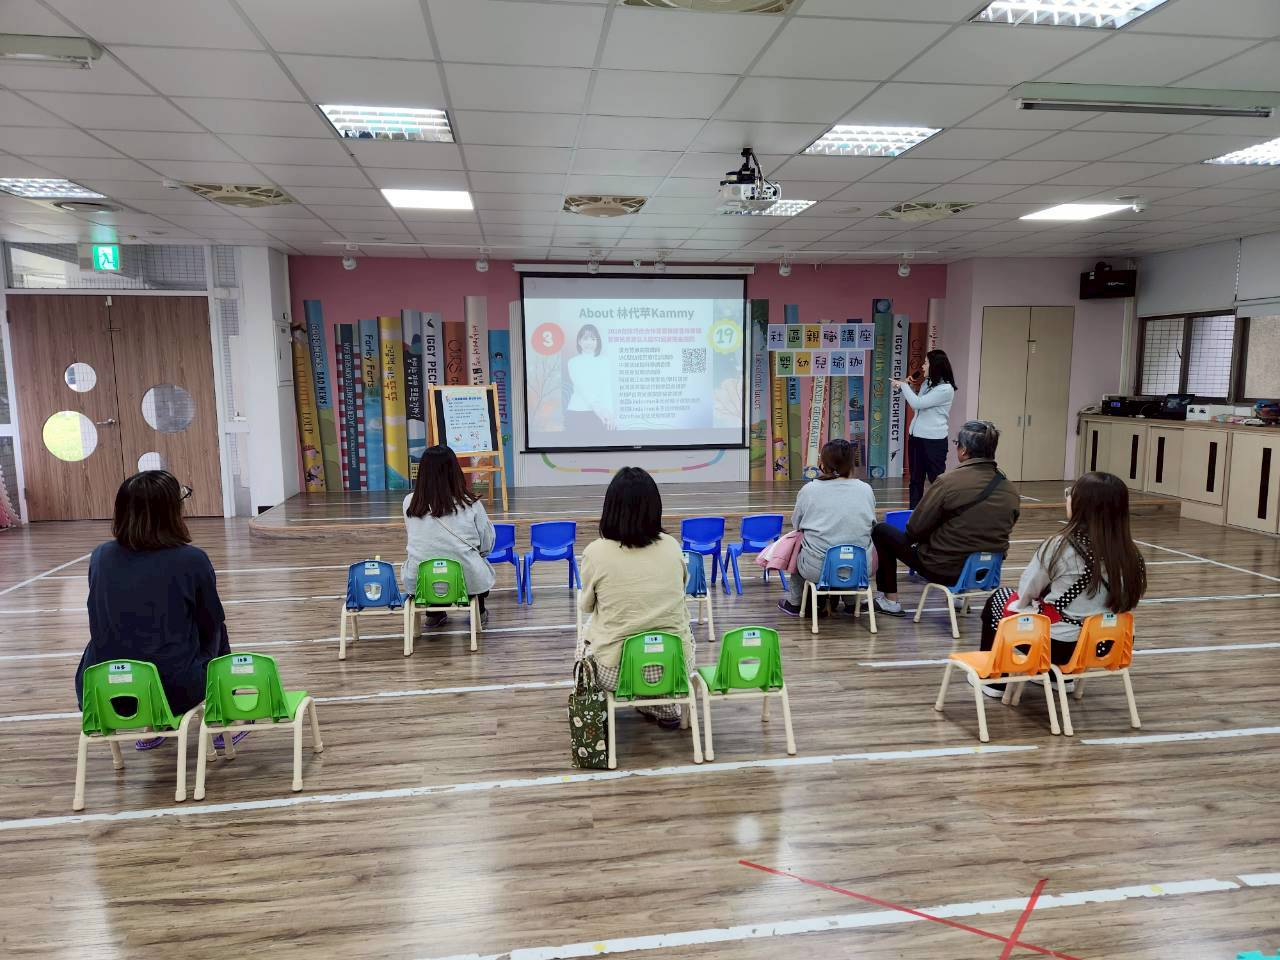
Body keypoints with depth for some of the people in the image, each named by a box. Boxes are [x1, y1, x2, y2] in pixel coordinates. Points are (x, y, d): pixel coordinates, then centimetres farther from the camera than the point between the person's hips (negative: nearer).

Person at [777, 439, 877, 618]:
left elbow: (796, 524, 5)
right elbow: (872, 525, 10)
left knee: (796, 547, 30)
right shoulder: (866, 489, -1)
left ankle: (795, 603, 42)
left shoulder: (809, 489, -7)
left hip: (818, 570, -2)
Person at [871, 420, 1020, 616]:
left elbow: (915, 529, -13)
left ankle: (890, 600, 16)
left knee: (881, 531, 12)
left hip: (944, 570, -7)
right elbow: (1000, 532, 10)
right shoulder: (1011, 490, -4)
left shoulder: (948, 482, -21)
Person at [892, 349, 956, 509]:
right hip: (915, 436, 8)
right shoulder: (927, 383, 9)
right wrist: (905, 388, 9)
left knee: (937, 479, -1)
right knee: (916, 479, 13)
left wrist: (904, 385, -10)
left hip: (934, 440, -8)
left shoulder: (945, 389, -15)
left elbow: (917, 404, -22)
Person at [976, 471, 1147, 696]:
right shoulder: (1130, 555, -7)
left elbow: (1026, 592, -9)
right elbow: (1126, 601, 7)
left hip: (1057, 645, -5)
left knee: (997, 600, 19)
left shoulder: (1061, 546, -20)